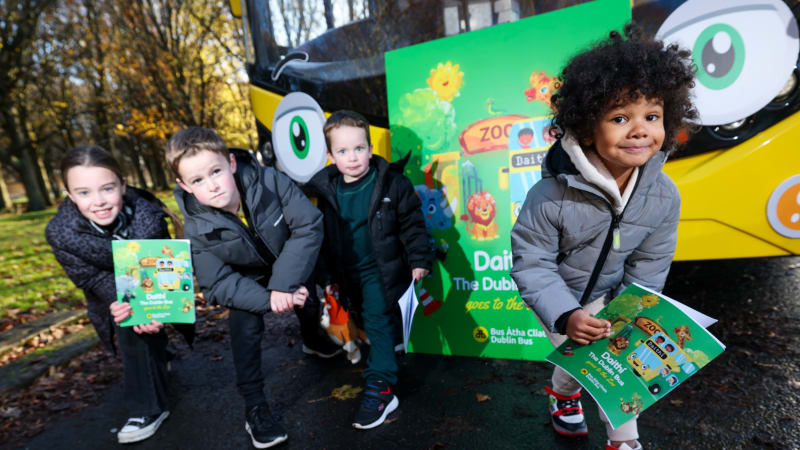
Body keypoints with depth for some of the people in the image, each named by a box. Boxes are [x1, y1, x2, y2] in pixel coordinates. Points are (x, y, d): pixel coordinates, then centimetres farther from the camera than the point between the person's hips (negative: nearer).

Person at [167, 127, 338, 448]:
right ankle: (254, 407, 8)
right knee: (245, 331, -14)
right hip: (248, 280, -1)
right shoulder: (198, 229, -31)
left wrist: (284, 283, -37)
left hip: (293, 264, 1)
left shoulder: (269, 181, -37)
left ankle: (312, 341, 58)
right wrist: (267, 299, -37)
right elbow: (217, 284, -24)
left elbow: (309, 226, -34)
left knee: (309, 305, 21)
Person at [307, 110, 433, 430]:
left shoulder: (391, 182, -13)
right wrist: (327, 276, 8)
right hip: (349, 273, 4)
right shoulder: (326, 190, -4)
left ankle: (380, 388, -1)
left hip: (382, 268, -4)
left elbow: (412, 223, -6)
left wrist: (419, 259, -8)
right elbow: (324, 237, 5)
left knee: (377, 319, -11)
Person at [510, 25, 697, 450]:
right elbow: (531, 264, -24)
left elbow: (648, 268, -7)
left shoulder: (664, 195, -19)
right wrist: (565, 316, -31)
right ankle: (564, 395, 46)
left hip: (608, 296, 3)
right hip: (558, 296, -3)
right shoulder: (550, 196, -34)